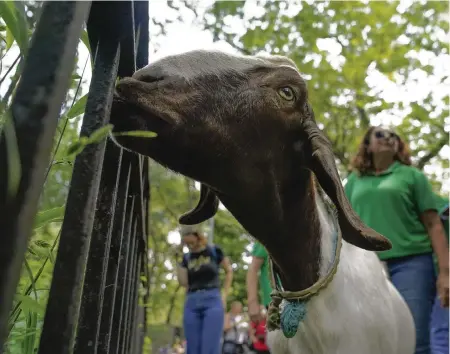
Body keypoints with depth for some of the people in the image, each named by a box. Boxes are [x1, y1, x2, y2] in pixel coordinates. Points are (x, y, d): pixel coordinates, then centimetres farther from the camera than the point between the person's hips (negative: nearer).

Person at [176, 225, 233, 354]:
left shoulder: (214, 251, 3)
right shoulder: (186, 257, 11)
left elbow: (229, 271, 12)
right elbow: (183, 282, 3)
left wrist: (224, 295, 3)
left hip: (212, 301, -3)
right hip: (191, 303, 4)